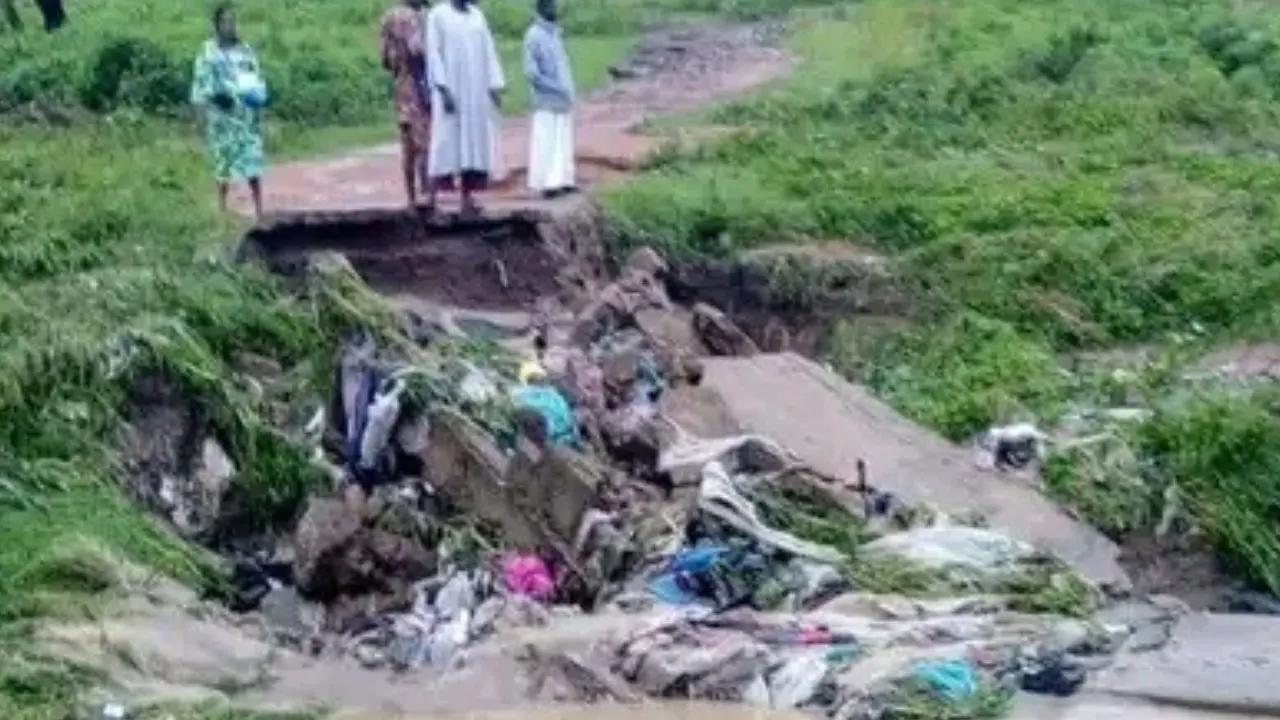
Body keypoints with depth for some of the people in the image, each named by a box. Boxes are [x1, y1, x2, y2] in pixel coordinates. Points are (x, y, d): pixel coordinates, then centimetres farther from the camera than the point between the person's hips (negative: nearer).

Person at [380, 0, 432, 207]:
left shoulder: (389, 17, 13)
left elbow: (386, 60, 15)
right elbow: (416, 51, -23)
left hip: (401, 88, 8)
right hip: (417, 87, -8)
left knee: (408, 147, 10)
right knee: (424, 144, -7)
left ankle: (411, 197, 12)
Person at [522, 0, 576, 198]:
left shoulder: (555, 32, 13)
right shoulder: (534, 35, -11)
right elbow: (531, 72, -15)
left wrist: (569, 92, 10)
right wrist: (556, 88, -17)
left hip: (563, 99, 8)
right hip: (547, 100, -8)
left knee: (563, 143, 9)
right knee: (546, 143, -4)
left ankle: (561, 181, 13)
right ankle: (547, 183, -1)